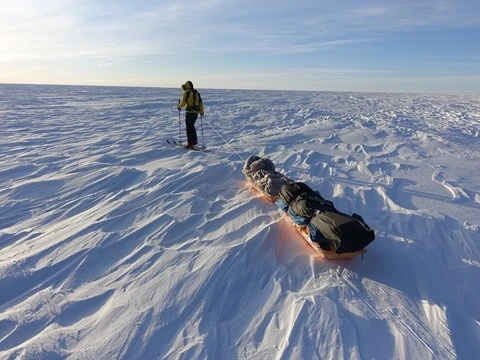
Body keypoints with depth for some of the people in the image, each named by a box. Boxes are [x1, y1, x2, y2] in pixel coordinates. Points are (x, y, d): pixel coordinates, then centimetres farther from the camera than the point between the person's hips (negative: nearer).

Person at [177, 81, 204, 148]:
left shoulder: (186, 92, -7)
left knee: (189, 127, -2)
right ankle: (194, 141, 22)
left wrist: (179, 106, 11)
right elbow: (201, 102, 13)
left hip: (190, 112, -7)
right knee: (192, 126, 19)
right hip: (196, 112, 7)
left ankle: (190, 143, -5)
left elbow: (183, 102, -9)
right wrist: (202, 111, 19)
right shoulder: (196, 92, 13)